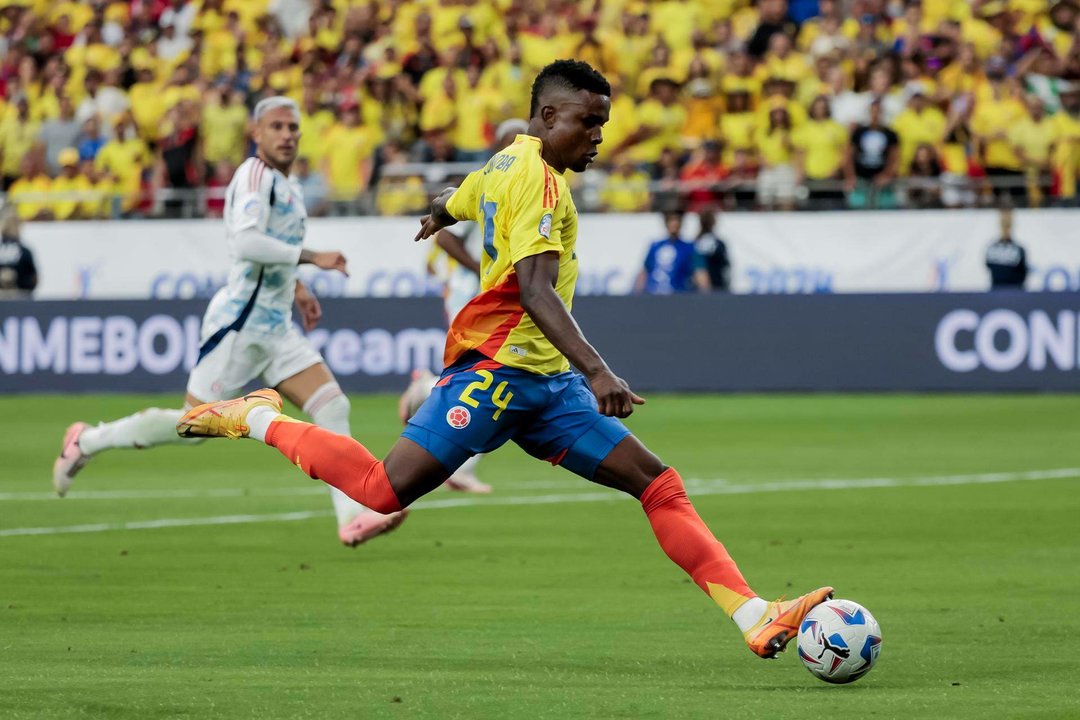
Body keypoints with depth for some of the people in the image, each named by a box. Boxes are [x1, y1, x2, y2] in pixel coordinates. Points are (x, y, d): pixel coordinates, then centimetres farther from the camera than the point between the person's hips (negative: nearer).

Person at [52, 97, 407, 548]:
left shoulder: (285, 184, 16)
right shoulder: (256, 175, -13)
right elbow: (245, 240, -28)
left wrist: (295, 287, 25)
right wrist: (311, 257, -25)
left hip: (276, 327, 9)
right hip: (241, 322, -9)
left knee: (333, 408, -6)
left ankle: (352, 517, -10)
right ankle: (87, 442, 14)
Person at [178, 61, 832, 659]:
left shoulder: (505, 164, 17)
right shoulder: (536, 176, -13)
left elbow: (451, 204, 38)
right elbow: (535, 289, -26)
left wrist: (439, 217, 64)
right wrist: (597, 370, -35)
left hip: (545, 385, 10)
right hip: (497, 368, -10)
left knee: (660, 486, -1)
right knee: (384, 491, -15)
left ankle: (754, 618, -9)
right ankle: (258, 419, 8)